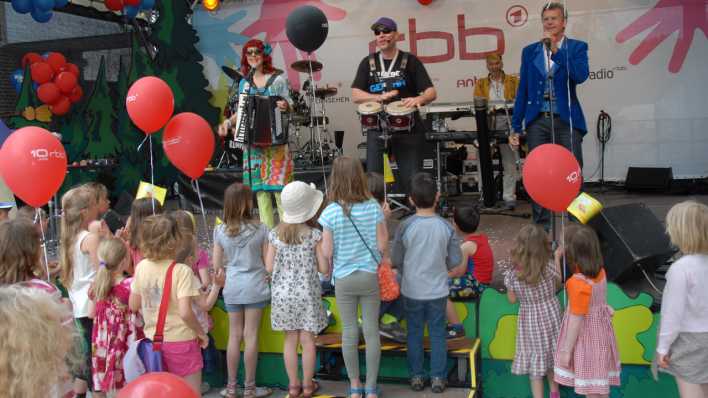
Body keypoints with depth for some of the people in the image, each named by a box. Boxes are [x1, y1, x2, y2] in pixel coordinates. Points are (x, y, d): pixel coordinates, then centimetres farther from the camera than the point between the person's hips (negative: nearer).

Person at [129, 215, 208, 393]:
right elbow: (185, 312, -25)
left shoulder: (141, 267, -3)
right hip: (180, 341, -5)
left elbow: (133, 305, 5)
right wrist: (202, 333, -10)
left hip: (152, 340, 5)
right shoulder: (182, 271, -19)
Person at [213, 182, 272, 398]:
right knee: (251, 336, 4)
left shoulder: (220, 231, -2)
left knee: (234, 335, 11)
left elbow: (217, 265, 3)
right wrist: (267, 276, 16)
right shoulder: (260, 229, -8)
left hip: (232, 288, 2)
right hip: (255, 287, -2)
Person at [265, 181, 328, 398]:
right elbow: (325, 269, -11)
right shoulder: (314, 235, -14)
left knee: (290, 340, 13)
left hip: (283, 294, 3)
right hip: (307, 294, -3)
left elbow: (269, 268, -3)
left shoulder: (275, 235, -6)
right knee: (307, 340, 9)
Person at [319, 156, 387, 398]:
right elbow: (383, 246, -6)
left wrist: (329, 272, 10)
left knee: (349, 332, 11)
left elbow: (327, 252, -9)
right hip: (370, 277, 1)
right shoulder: (373, 208, -10)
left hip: (343, 279, -1)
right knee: (371, 331, 9)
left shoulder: (331, 212, -14)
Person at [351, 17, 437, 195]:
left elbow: (431, 92, -3)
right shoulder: (368, 63, 9)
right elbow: (356, 95, 2)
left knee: (411, 179, -3)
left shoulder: (410, 61, 2)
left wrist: (418, 99, -26)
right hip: (377, 128, 2)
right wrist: (380, 97, -16)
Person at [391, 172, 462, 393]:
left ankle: (416, 377, 22)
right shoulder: (446, 227, -11)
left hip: (412, 291, 0)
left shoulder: (405, 227, -14)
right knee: (437, 334, 12)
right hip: (438, 290, 0)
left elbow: (396, 259, -4)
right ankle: (438, 377, 18)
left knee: (414, 333, 13)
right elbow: (455, 260, -3)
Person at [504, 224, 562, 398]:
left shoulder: (512, 274, -19)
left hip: (528, 320, -1)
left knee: (534, 359, 12)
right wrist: (557, 258, 11)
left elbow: (512, 299, -4)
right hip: (550, 315, 1)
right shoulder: (551, 268, -20)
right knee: (552, 355, 22)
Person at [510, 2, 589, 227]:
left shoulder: (577, 47, 6)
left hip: (567, 121, -2)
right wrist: (516, 127, 7)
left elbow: (581, 75, -14)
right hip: (537, 121, 2)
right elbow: (522, 91, 11)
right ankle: (542, 229, 9)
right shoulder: (530, 51, 12)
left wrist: (556, 50, -15)